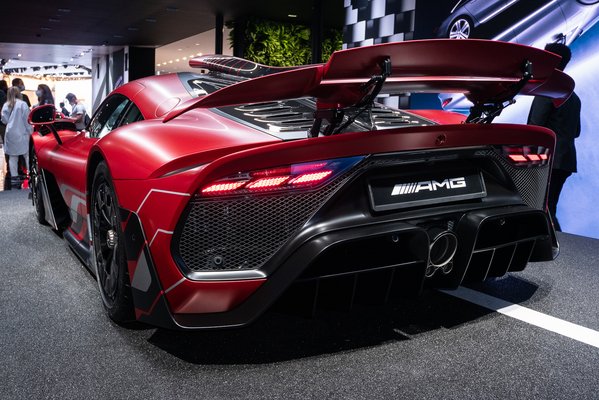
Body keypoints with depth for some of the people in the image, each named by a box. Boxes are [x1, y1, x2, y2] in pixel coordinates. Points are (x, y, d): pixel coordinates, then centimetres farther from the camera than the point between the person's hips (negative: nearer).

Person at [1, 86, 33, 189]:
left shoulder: (6, 105, 4)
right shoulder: (22, 104, -7)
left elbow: (4, 119, 3)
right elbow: (27, 120, -8)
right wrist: (30, 131, 0)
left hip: (10, 134, 4)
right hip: (21, 134, -3)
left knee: (12, 156, 7)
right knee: (27, 155, 4)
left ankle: (14, 178, 7)